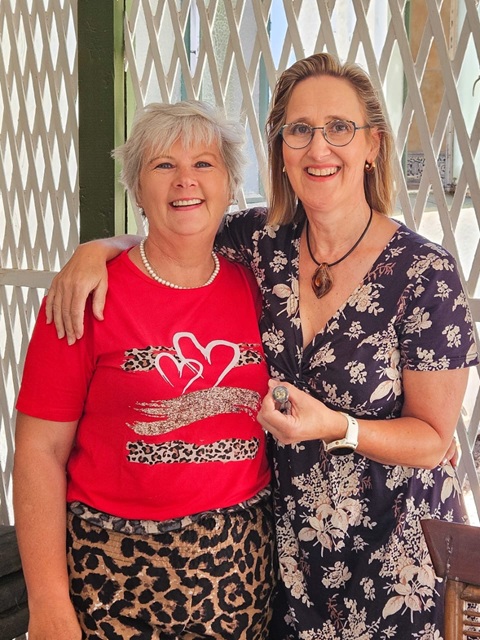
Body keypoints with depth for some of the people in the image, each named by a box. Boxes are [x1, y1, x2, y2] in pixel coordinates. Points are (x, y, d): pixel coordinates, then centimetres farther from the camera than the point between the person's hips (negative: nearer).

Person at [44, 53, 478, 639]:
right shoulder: (261, 241, -7)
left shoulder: (425, 272, -17)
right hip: (282, 534, 3)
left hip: (391, 545, -3)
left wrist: (336, 428, -26)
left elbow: (433, 438, -10)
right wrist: (96, 250, -11)